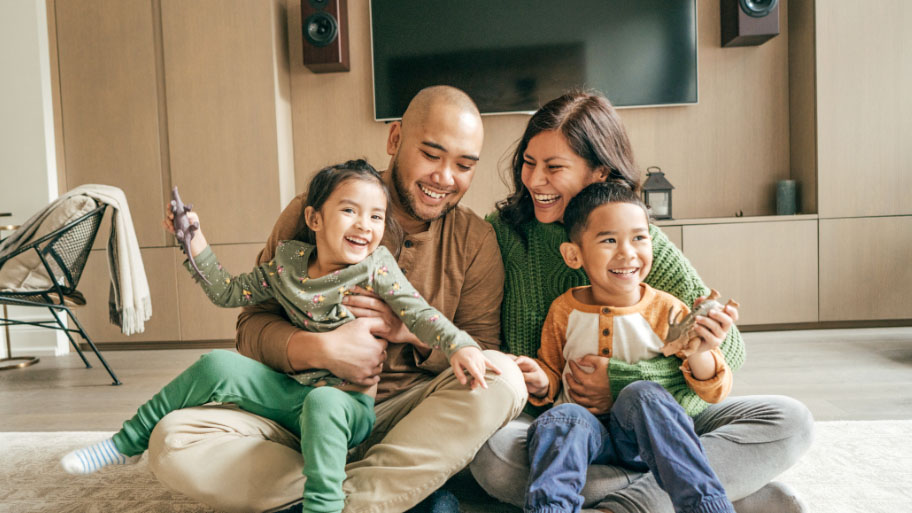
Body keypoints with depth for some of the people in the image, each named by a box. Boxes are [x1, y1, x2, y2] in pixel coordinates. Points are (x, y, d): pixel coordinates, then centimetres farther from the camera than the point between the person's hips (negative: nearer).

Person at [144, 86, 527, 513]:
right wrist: (322, 349, -24)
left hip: (409, 414, 0)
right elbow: (252, 325, -3)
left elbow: (484, 350, -1)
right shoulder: (313, 212, -3)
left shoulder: (475, 241, 0)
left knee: (504, 377, -28)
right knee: (172, 443, -22)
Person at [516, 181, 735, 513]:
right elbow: (552, 372, 14)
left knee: (642, 393, -31)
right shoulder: (564, 311, 2)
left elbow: (714, 391, 0)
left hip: (645, 436, 0)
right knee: (561, 418, -31)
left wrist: (699, 356, -23)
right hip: (587, 433, 1)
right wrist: (541, 383, -11)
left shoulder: (667, 310, -1)